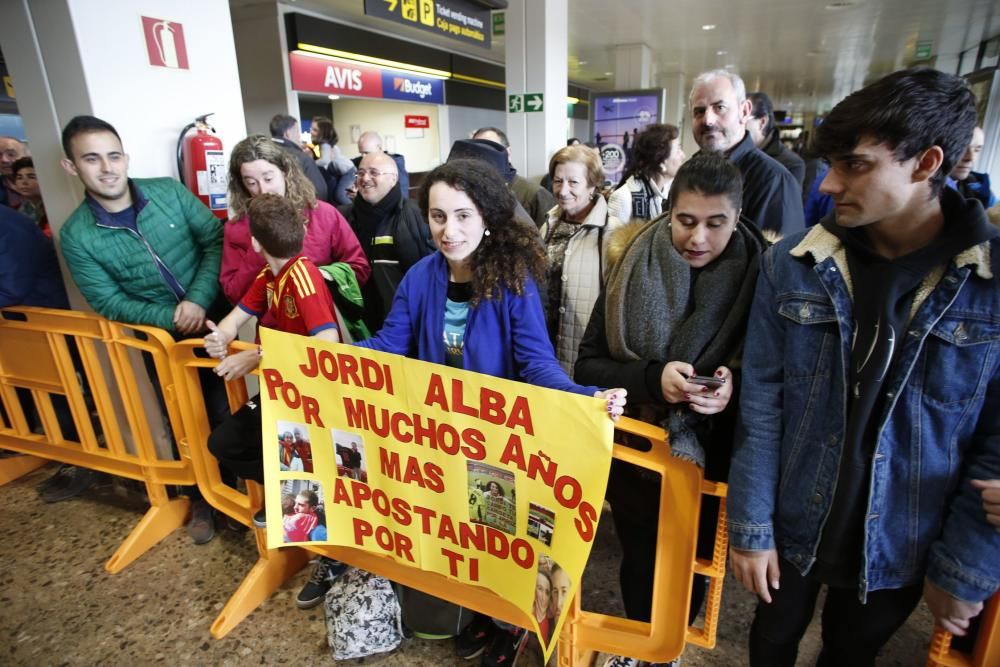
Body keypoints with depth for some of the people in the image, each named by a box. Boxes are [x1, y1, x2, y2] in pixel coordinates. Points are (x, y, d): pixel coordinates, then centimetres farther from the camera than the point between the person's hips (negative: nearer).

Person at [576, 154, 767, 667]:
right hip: (633, 451, 0)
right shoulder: (633, 268, -11)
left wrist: (734, 386, -25)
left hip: (709, 458, 0)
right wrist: (653, 378, -27)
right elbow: (587, 364, -10)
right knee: (639, 558, 19)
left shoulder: (758, 277, -11)